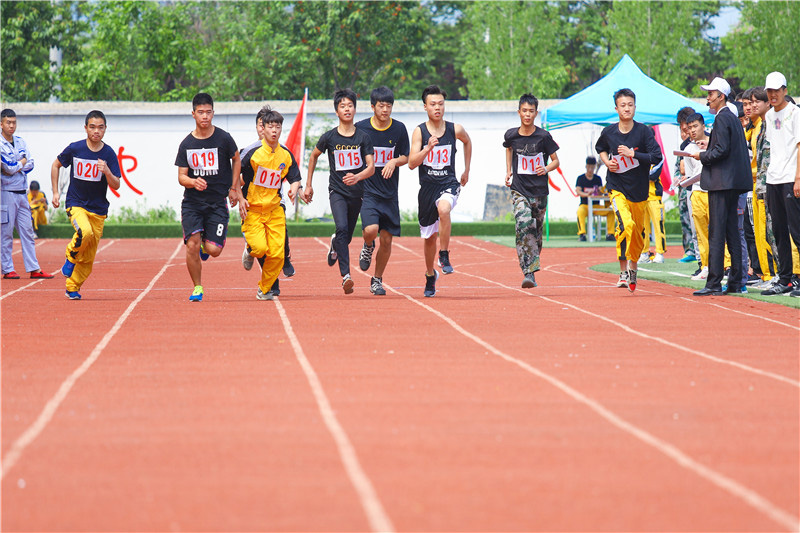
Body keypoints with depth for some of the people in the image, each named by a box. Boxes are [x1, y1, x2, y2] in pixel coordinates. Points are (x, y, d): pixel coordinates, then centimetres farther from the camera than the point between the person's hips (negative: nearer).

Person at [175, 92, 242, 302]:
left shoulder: (223, 138, -4)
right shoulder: (186, 144, 0)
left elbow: (236, 160, 14)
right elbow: (181, 177, 1)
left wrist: (234, 188, 13)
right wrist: (193, 182, -21)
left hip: (217, 203, -1)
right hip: (192, 203, 1)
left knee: (214, 250, -10)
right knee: (192, 244, -15)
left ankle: (205, 244, 29)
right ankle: (197, 288, 4)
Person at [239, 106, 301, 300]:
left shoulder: (286, 155, 1)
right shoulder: (254, 153, -11)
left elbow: (295, 178, 10)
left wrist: (294, 189, -12)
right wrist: (239, 197, -8)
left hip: (275, 210, 3)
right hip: (252, 209, -3)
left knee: (277, 253, -7)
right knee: (260, 247, -20)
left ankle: (265, 289, 14)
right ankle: (249, 250, 19)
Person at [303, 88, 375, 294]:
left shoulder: (363, 137, -2)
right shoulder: (329, 137, -2)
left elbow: (371, 168, -7)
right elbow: (314, 156, 16)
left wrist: (357, 177, -28)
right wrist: (308, 185, 17)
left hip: (357, 192, 2)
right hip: (337, 190, -2)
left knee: (346, 237, 12)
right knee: (342, 228, -24)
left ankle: (335, 244, 50)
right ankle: (345, 275, -27)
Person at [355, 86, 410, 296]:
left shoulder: (399, 129, 1)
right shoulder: (360, 128, -4)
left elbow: (405, 158, 9)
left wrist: (394, 162, -12)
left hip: (390, 193, 2)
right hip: (367, 190, -2)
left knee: (387, 239, 3)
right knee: (371, 229, -25)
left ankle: (377, 280, 21)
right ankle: (368, 247, 12)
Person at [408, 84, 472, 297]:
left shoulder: (455, 129, -2)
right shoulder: (419, 131, -5)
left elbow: (467, 142, 23)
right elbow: (412, 163, -12)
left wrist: (466, 171, 24)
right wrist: (428, 148, -26)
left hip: (449, 184, -1)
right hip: (427, 187, 1)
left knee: (444, 210, -36)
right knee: (430, 236, 12)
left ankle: (444, 256, -19)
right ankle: (430, 276, 35)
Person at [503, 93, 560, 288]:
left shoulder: (543, 136, -6)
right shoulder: (511, 135, 0)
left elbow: (555, 161, 3)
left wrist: (546, 169, -17)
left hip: (539, 190, 1)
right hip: (519, 189, -1)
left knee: (536, 231, 8)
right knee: (523, 224, -21)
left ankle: (532, 267, 29)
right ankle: (529, 273, -26)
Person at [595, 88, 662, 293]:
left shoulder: (643, 131, -7)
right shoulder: (608, 132, -1)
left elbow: (656, 157, -13)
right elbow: (600, 148, 21)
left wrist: (632, 154, -21)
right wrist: (606, 161, 2)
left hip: (639, 189, 1)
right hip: (617, 187, -1)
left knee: (637, 231, 11)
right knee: (625, 224, -23)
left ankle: (633, 266, 36)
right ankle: (623, 272, -18)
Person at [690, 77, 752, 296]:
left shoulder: (722, 118, -12)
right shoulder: (733, 118, 18)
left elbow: (721, 150, -19)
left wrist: (702, 156, -5)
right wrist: (708, 150, 16)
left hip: (722, 182, -10)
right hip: (734, 182, 10)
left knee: (716, 233, -10)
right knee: (732, 232, 11)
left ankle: (714, 284, -12)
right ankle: (735, 282, 13)